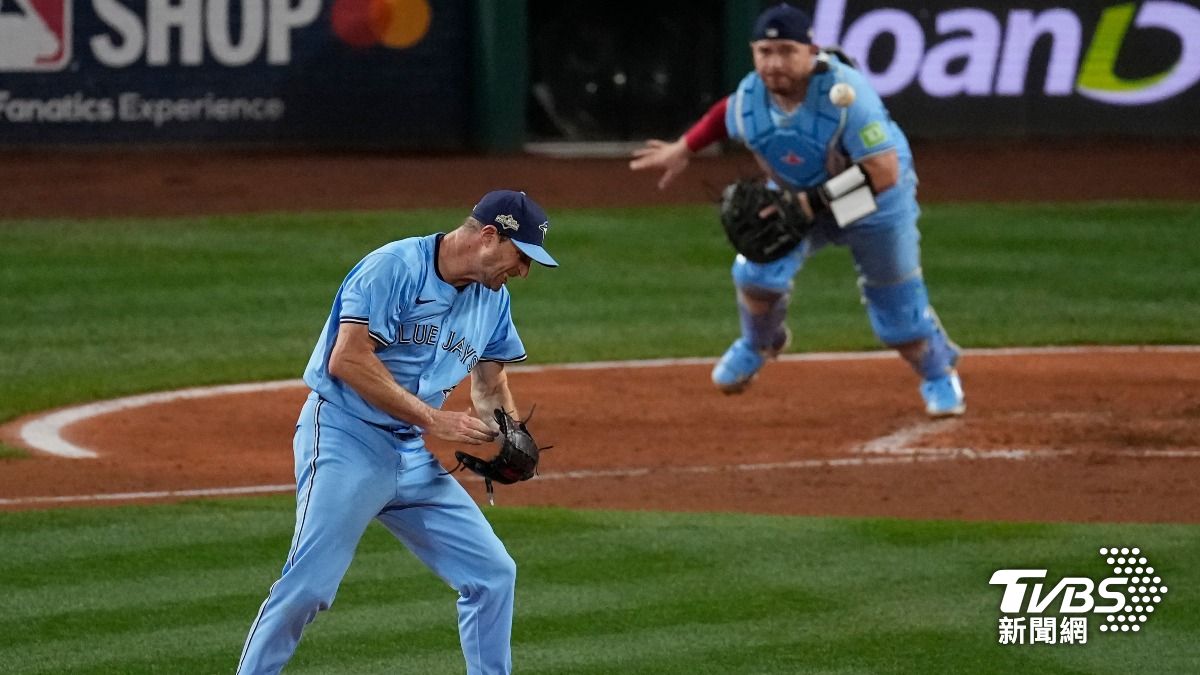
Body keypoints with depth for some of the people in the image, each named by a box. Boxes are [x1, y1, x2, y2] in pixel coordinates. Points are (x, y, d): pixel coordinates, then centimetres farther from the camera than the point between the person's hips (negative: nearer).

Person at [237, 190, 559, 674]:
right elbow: (347, 361, -22)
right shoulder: (395, 268, -15)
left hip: (413, 458, 8)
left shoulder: (491, 298, 10)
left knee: (492, 574, 5)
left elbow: (489, 382, 23)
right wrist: (434, 420, -21)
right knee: (309, 585, -15)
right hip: (345, 439, -8)